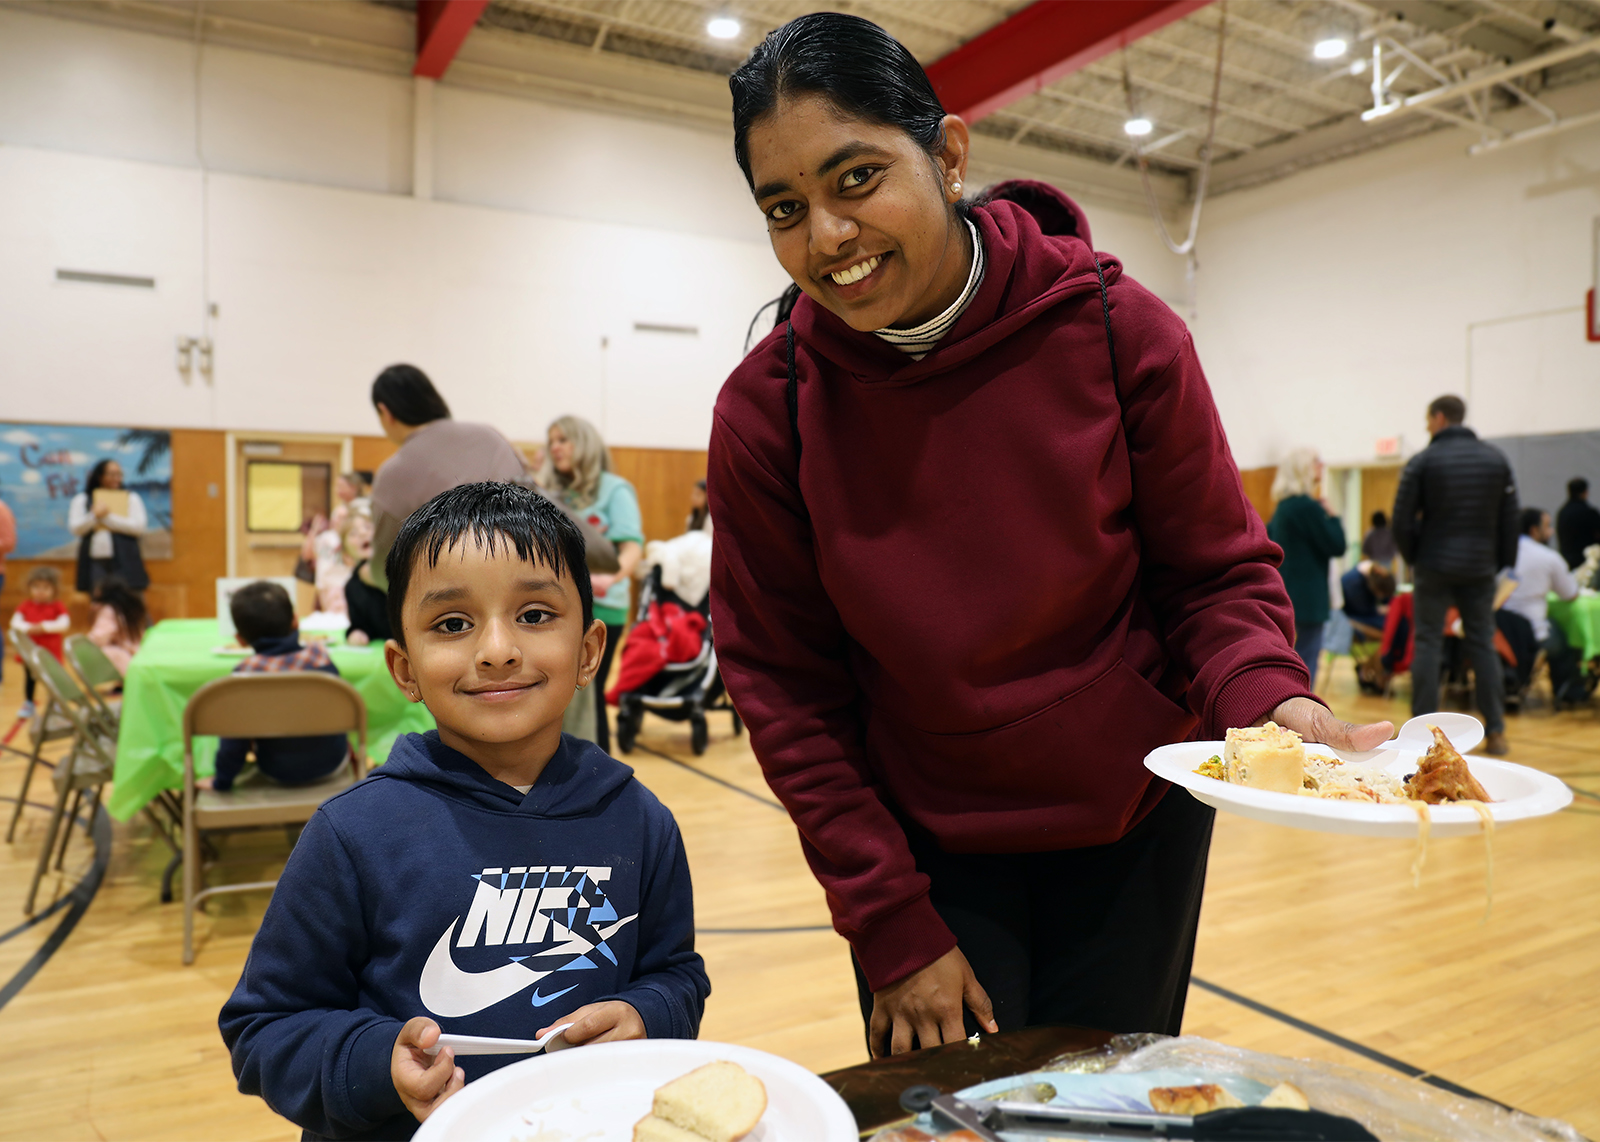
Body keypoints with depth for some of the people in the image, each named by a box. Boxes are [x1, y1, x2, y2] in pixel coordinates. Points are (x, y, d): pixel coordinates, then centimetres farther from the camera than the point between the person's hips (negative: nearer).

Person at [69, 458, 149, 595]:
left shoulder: (131, 497, 10)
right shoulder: (81, 500, 14)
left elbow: (139, 527, -4)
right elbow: (75, 528, 3)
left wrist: (107, 516, -6)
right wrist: (94, 515, -12)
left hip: (124, 560, -1)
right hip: (95, 561, 1)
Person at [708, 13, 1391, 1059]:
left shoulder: (1120, 331, -16)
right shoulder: (767, 410, -15)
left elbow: (1218, 572, -6)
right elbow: (784, 687, -9)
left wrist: (1269, 701, -28)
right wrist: (894, 927, -10)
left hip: (1134, 823, 1)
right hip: (925, 845, 0)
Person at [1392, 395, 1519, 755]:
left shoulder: (1423, 462, -6)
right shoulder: (1496, 459, 7)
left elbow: (1402, 519, -7)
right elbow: (1509, 518, 7)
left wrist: (1412, 557, 7)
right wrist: (1503, 562, 13)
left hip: (1435, 566, -3)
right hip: (1480, 567, 3)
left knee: (1427, 644, 2)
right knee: (1483, 644, 8)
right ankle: (1495, 731, 8)